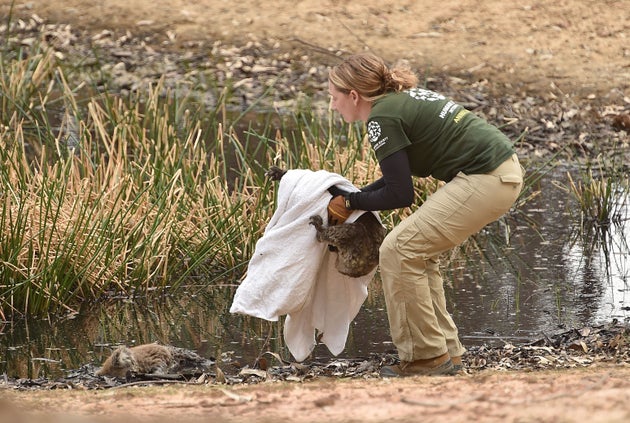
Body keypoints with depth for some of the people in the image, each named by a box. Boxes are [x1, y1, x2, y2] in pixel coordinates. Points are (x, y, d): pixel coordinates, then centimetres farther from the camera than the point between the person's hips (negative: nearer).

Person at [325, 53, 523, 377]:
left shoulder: (382, 118, -10)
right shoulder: (402, 98, 18)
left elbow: (401, 194, -9)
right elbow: (402, 173, 26)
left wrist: (351, 203, 3)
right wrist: (356, 196, 19)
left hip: (485, 180, -10)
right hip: (506, 170, 10)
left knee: (399, 251, -6)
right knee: (419, 253, 16)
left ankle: (427, 357, -1)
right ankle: (446, 351, 18)